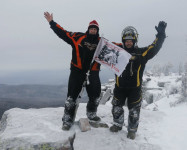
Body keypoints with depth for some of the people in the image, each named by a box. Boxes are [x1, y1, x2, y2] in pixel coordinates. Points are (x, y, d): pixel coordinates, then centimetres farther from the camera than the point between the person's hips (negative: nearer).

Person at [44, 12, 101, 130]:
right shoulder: (78, 37, 3)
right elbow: (63, 33, 3)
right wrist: (52, 22, 0)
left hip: (93, 73, 3)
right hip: (77, 71, -2)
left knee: (95, 96, 9)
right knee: (72, 96, -2)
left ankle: (91, 114, 35)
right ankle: (68, 120, 11)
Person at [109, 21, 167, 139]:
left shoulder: (141, 53, -3)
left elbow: (154, 48, -11)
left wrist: (161, 35, -19)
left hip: (135, 87, -2)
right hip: (120, 86, 2)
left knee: (134, 111, 7)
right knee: (117, 107, 15)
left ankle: (132, 130, 28)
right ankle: (118, 125, 39)